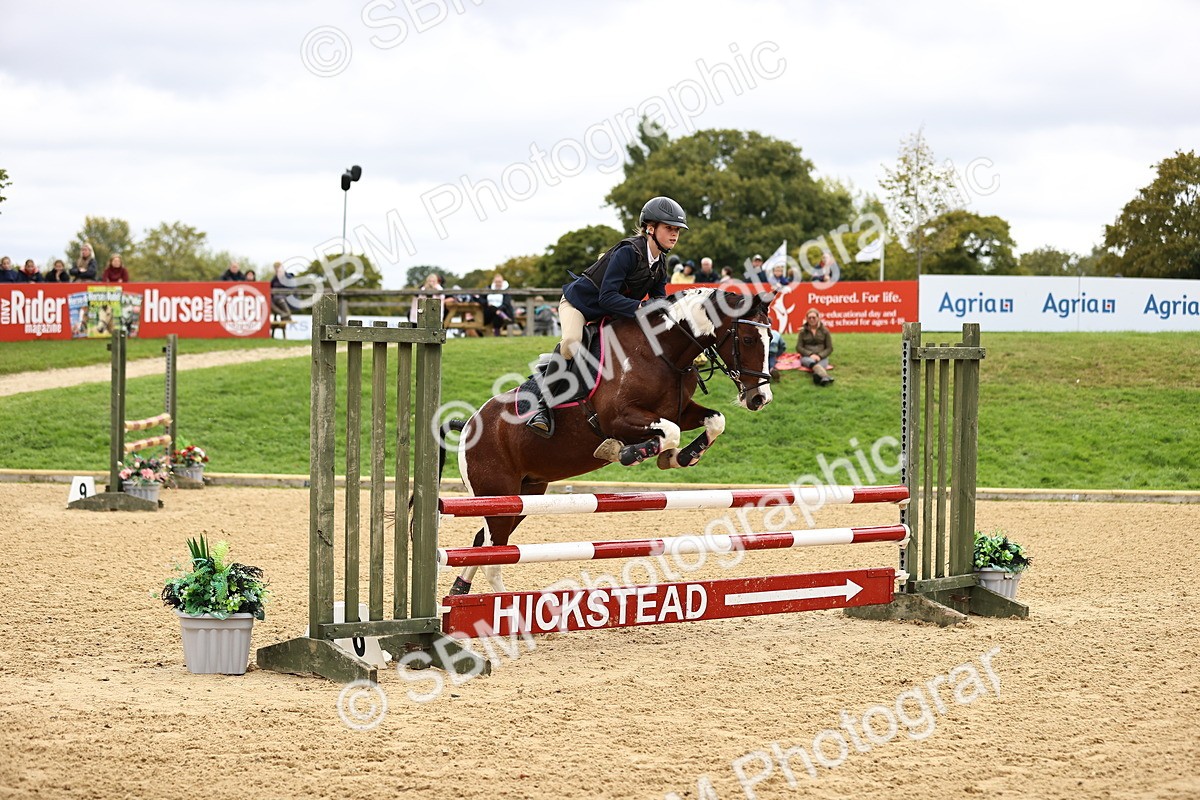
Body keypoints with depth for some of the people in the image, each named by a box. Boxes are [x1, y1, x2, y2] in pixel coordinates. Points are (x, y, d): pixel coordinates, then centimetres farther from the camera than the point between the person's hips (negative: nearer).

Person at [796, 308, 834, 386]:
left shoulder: (825, 331, 11)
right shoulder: (803, 331, 12)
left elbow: (830, 348, 9)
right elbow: (798, 347, 7)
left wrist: (820, 356, -10)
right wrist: (810, 354, -11)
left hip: (821, 357, 1)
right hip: (807, 357, -1)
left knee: (822, 364, -38)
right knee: (812, 362, -40)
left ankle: (818, 375, -76)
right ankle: (825, 376, -74)